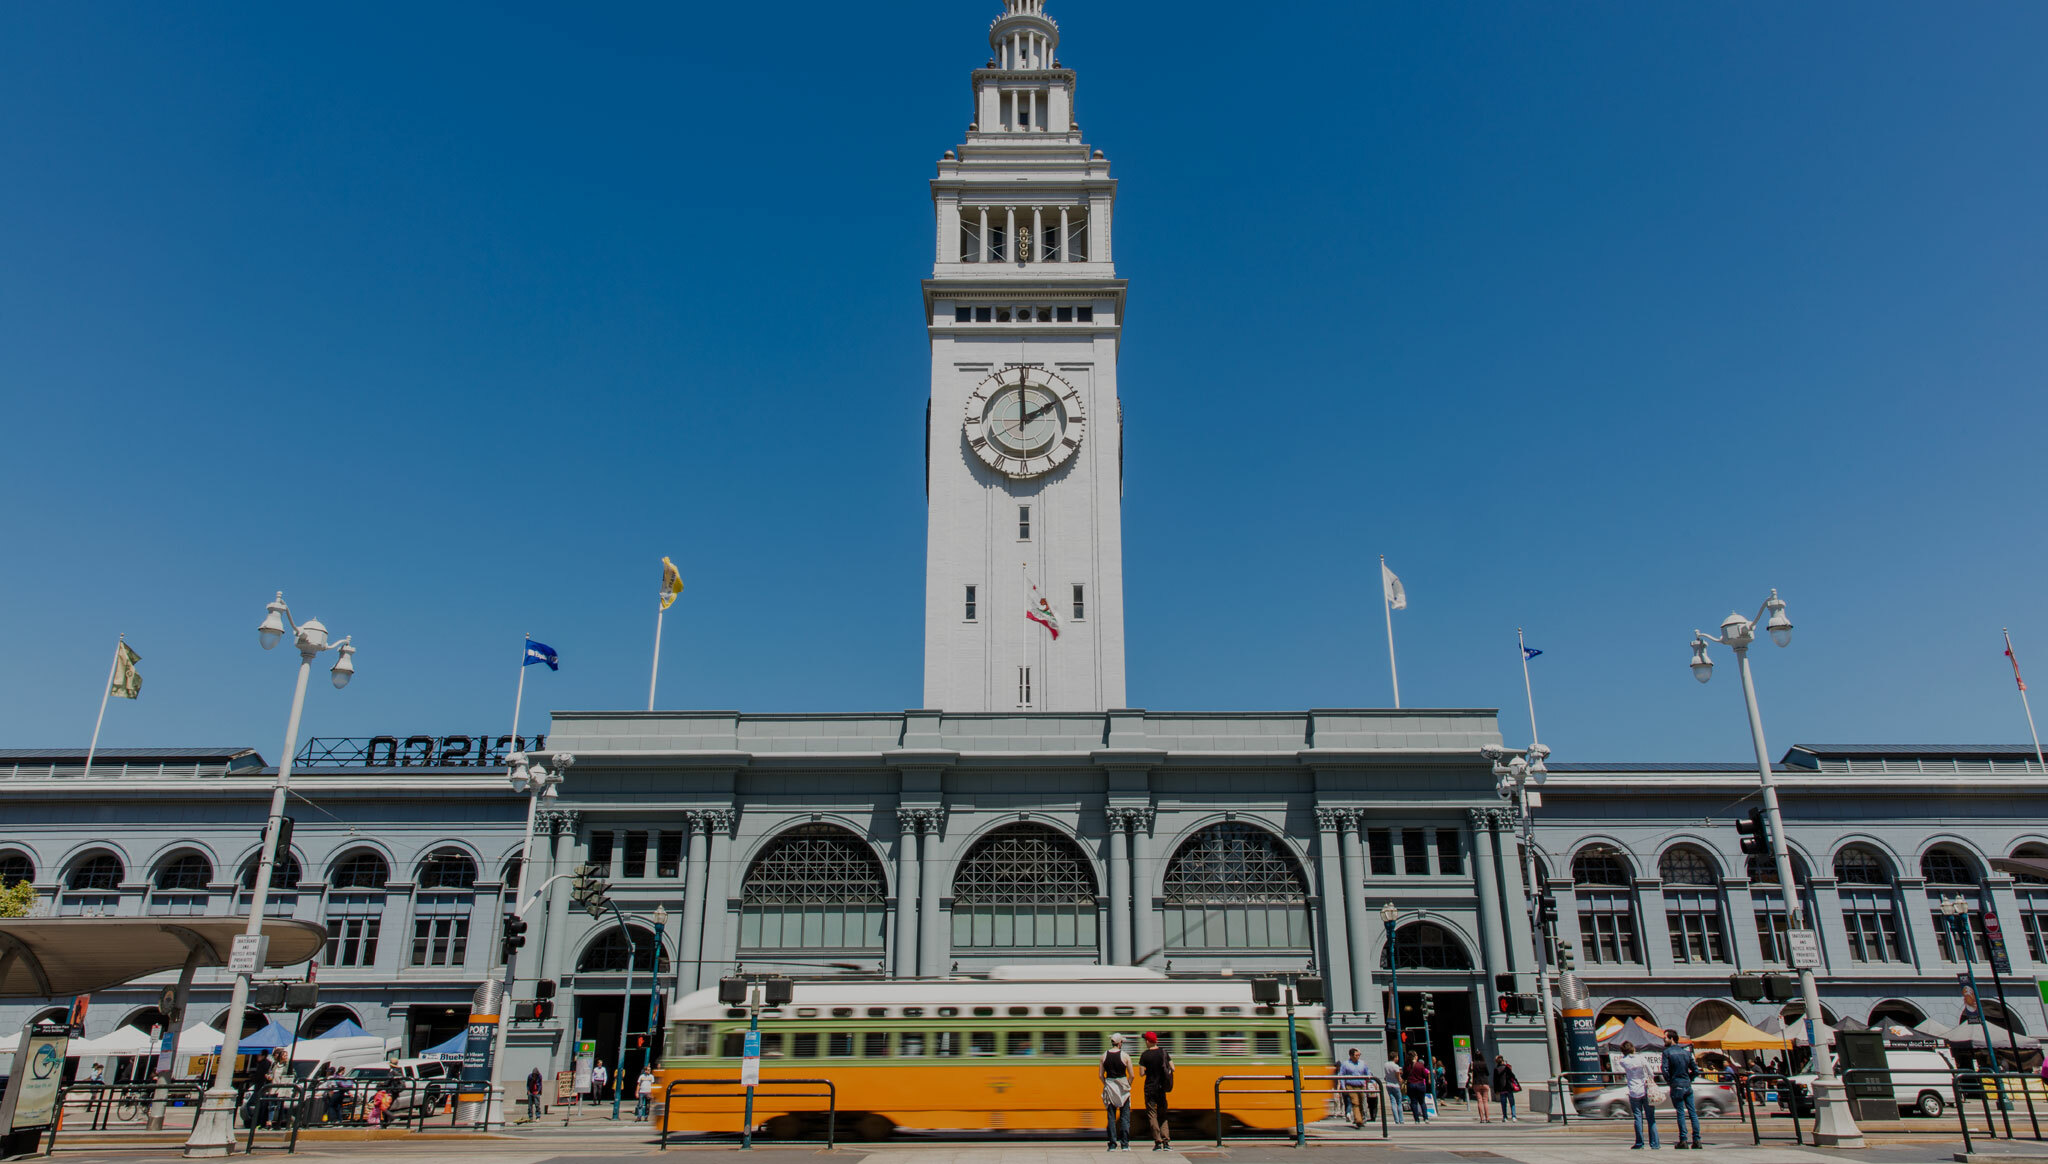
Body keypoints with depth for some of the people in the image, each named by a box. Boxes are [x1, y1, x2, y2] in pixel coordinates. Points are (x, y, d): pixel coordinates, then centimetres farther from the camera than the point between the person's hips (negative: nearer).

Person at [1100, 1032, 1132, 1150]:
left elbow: (1100, 1075, 2)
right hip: (1122, 1087, -2)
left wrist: (1106, 1085, 13)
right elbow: (1131, 1075, -6)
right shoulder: (1125, 1056, -7)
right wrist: (1128, 1086, 9)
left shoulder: (1104, 1056, 1)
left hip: (1109, 1087, 2)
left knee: (1111, 1117, 8)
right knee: (1125, 1116, 6)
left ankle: (1112, 1145, 6)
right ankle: (1125, 1144, 4)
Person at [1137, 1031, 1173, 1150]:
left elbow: (1142, 1073, -13)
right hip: (1162, 1088, 4)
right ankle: (1166, 1142, 6)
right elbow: (1172, 1069, 0)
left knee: (1152, 1115, 2)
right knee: (1163, 1115, 13)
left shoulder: (1145, 1055, -10)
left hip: (1150, 1088, -4)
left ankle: (1158, 1143, -2)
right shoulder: (1164, 1053, 1)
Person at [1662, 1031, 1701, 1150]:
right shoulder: (1686, 1051, 9)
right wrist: (1689, 1079, 15)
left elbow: (1665, 1069, -15)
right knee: (1693, 1112, 6)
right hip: (1687, 1085, 4)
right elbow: (1695, 1069, 7)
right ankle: (1697, 1140, 4)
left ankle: (1683, 1141, -1)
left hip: (1676, 1086, -4)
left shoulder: (1667, 1052, -6)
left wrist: (1669, 1081, -1)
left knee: (1680, 1113, -1)